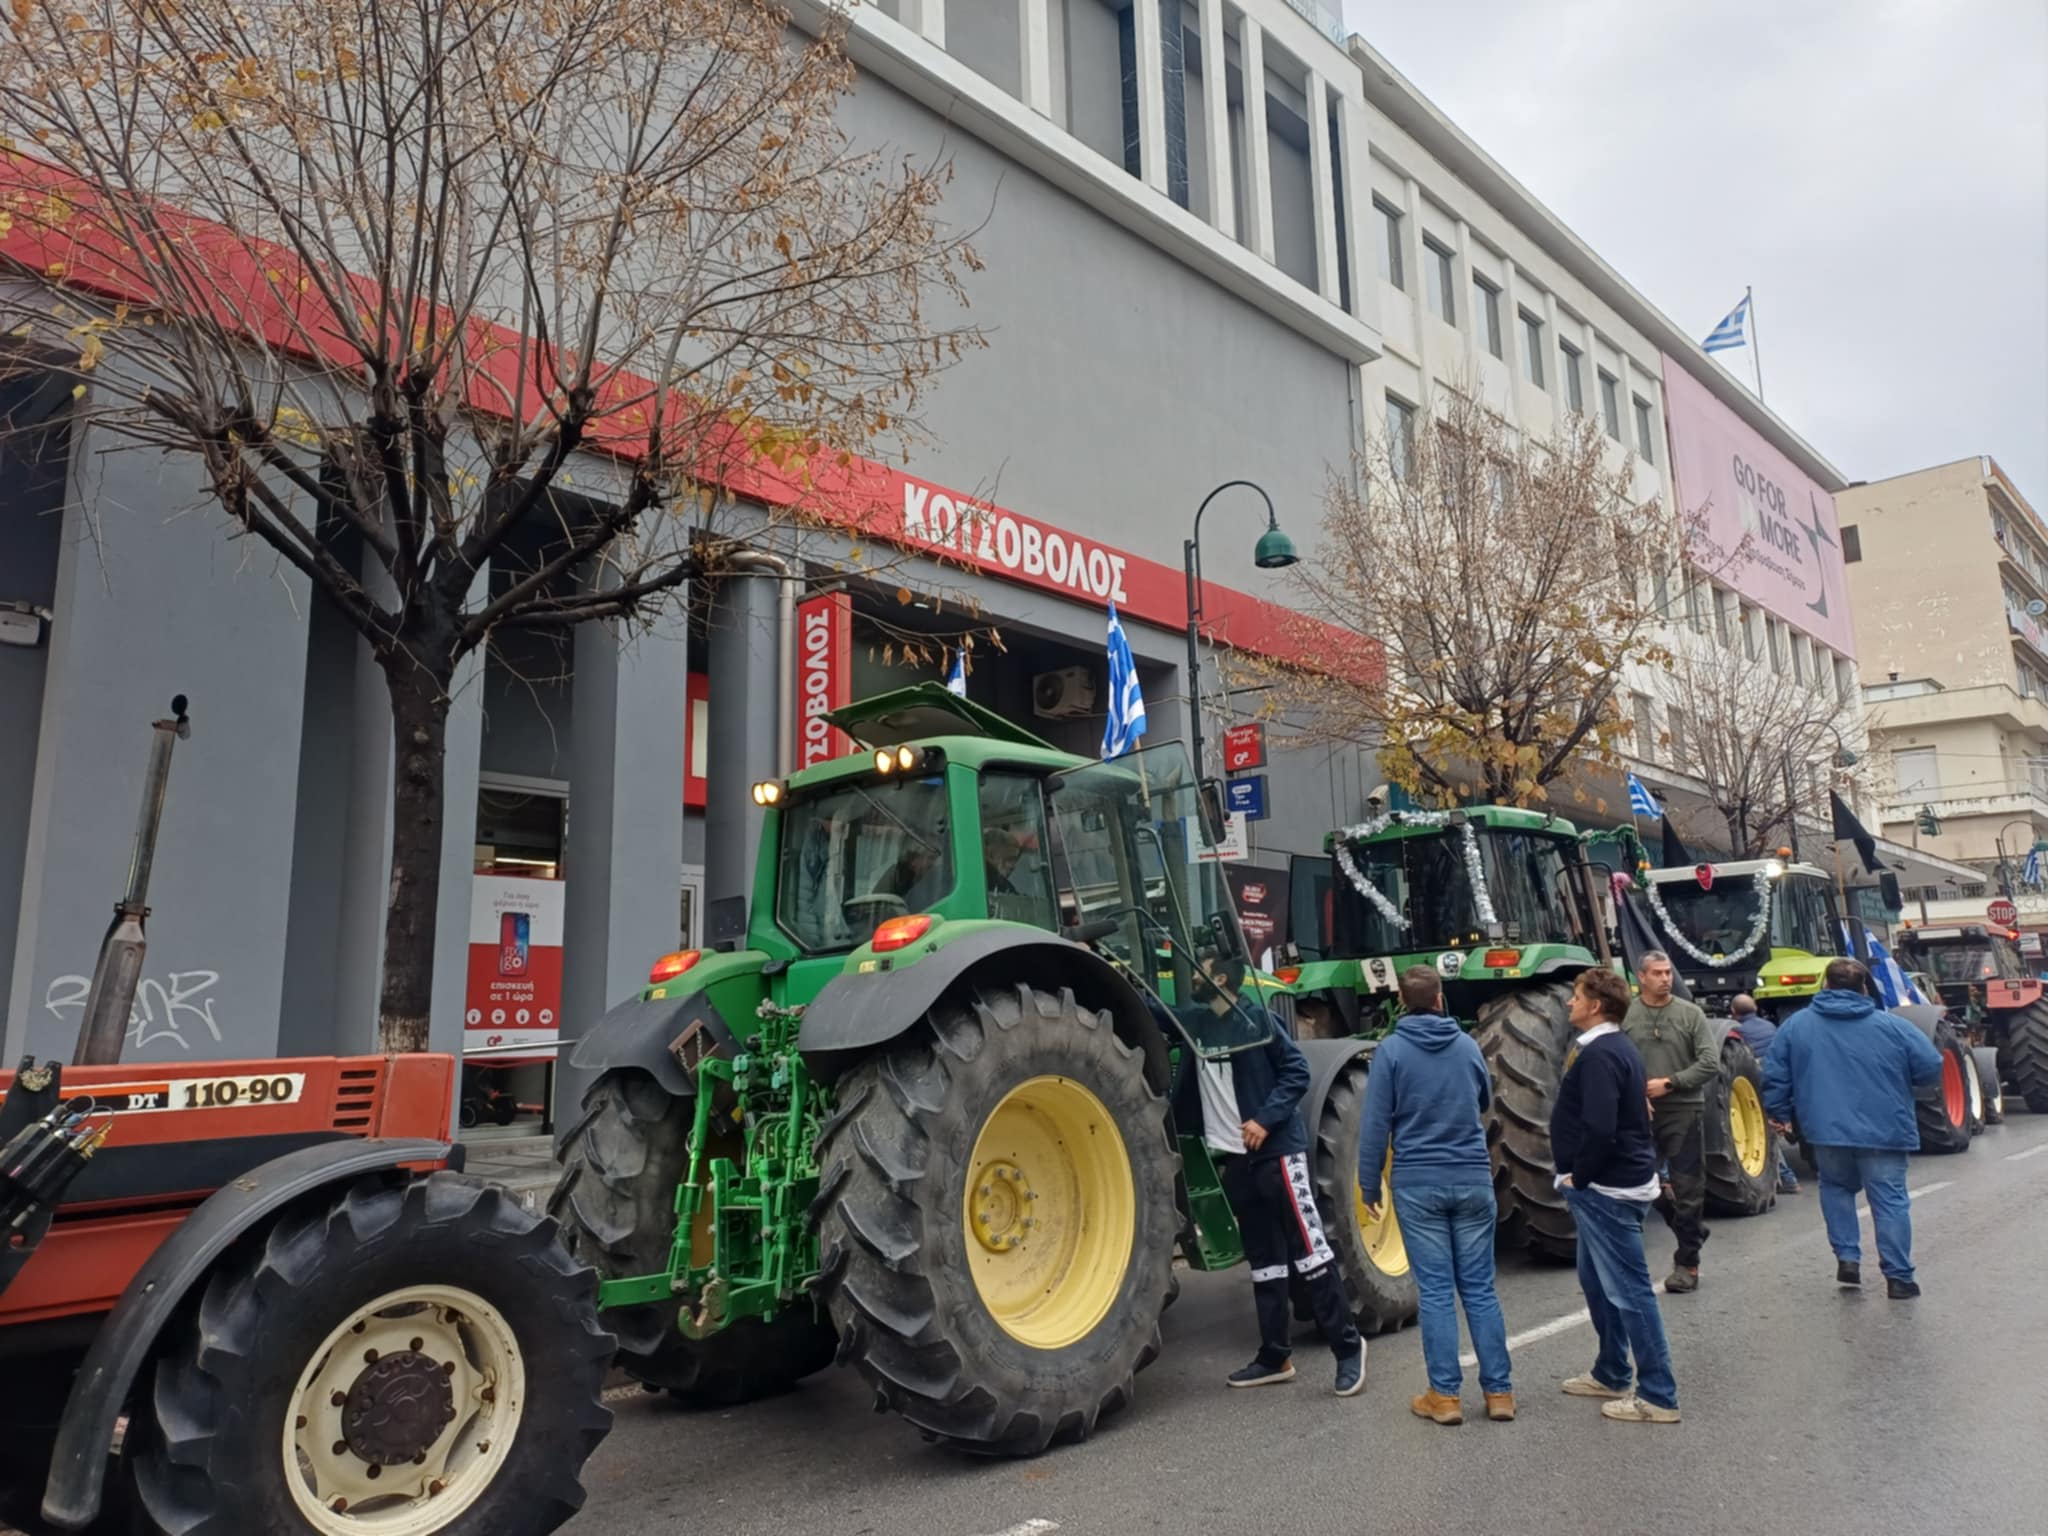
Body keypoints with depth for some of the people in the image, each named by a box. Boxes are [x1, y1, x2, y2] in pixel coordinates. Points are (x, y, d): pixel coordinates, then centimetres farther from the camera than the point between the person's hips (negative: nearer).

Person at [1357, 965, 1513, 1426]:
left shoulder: (1391, 1050, -7)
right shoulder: (1467, 1045, 4)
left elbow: (1375, 1123, -8)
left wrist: (1369, 1184, 1)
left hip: (1418, 1184, -3)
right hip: (1472, 1179, 3)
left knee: (1436, 1290, 2)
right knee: (1480, 1287, 9)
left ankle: (1445, 1395, 6)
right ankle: (1498, 1391, 13)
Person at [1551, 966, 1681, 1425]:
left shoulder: (1599, 1053, -20)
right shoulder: (1614, 1047, 12)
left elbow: (1600, 1128, -29)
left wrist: (1578, 1177, -15)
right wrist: (1582, 1176, 14)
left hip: (1608, 1187, -11)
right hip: (1611, 1182, 11)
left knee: (1628, 1290, -3)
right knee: (1598, 1281, 20)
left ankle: (1658, 1395, 5)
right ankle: (1611, 1375, 31)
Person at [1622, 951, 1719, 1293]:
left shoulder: (1690, 1013, 0)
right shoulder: (1625, 1016, 1)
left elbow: (1711, 1063, -5)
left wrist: (1670, 1083, -12)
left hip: (1684, 1111, -1)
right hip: (1641, 1115, 2)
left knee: (1687, 1190, 2)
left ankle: (1687, 1263, 14)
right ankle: (1692, 1231, 33)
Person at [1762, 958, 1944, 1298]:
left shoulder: (1796, 1025, 2)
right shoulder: (1892, 1026, -1)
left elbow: (1774, 1074, 2)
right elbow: (1931, 1069, 1)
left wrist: (1779, 1112, 14)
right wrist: (1898, 1082, 20)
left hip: (1826, 1130, 1)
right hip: (1883, 1130, -1)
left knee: (1836, 1188, 21)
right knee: (1889, 1199, 7)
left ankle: (1847, 1257, 14)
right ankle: (1899, 1276, 8)